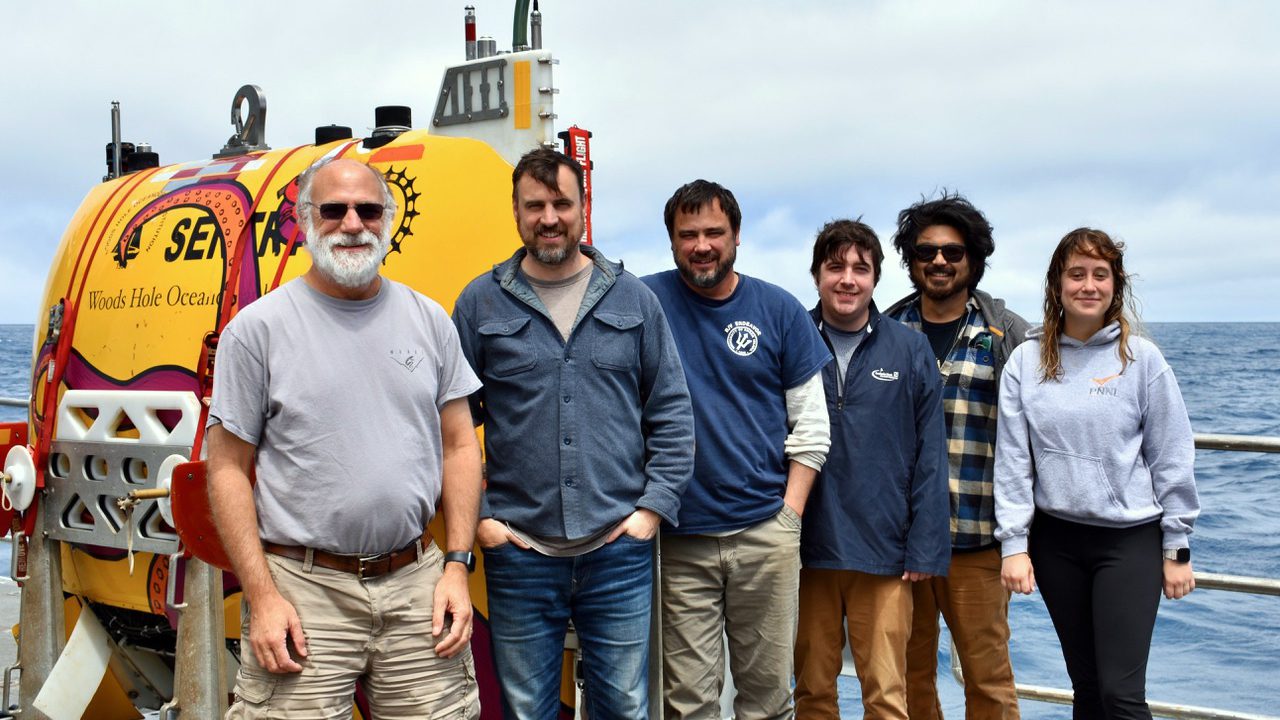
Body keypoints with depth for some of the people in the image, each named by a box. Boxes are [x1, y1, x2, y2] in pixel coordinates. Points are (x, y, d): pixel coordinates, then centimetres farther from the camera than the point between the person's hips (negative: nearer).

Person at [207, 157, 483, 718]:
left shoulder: (429, 320, 9)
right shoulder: (258, 328, -1)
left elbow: (460, 446, 11)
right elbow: (228, 469, -1)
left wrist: (457, 566, 2)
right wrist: (262, 598, -8)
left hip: (416, 584, 3)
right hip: (303, 589, -3)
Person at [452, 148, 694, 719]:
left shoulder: (633, 299, 6)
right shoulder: (481, 302, 4)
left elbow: (672, 411, 8)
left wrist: (655, 506, -1)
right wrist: (474, 516, -2)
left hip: (619, 550, 1)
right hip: (518, 552, 0)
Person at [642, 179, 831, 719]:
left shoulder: (779, 310, 4)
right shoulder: (647, 301, 0)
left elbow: (811, 423, 7)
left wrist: (789, 514, -1)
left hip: (766, 533, 1)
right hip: (680, 536, -1)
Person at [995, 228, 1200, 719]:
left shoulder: (1141, 357, -4)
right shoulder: (1027, 361, 1)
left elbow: (1172, 458, -2)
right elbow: (1013, 459, 0)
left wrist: (1176, 547, -2)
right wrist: (1014, 543, -4)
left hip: (1130, 539, -2)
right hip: (1056, 539, 2)